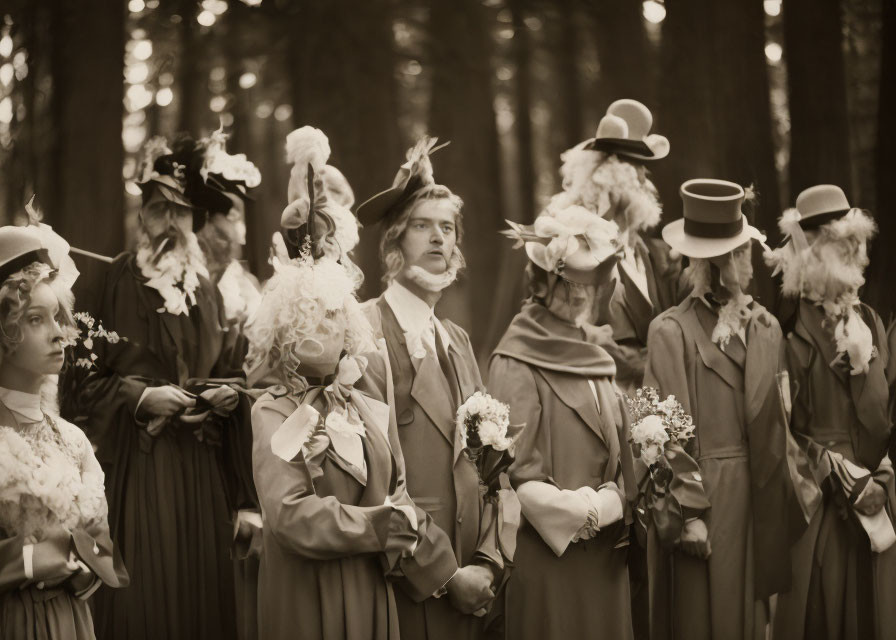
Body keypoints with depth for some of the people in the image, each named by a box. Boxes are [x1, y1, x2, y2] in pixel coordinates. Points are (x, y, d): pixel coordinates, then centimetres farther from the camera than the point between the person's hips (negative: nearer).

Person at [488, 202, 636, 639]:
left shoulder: (590, 355, 13)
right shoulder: (516, 364, -11)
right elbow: (516, 475, -16)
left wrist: (614, 504, 1)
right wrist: (588, 510, -12)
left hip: (604, 554, 7)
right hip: (547, 553, -7)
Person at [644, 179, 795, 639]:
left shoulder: (767, 327, 3)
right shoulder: (671, 331, -8)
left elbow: (779, 421, 5)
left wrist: (778, 506, 3)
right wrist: (689, 512, -12)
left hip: (759, 498, 4)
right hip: (700, 494, -4)